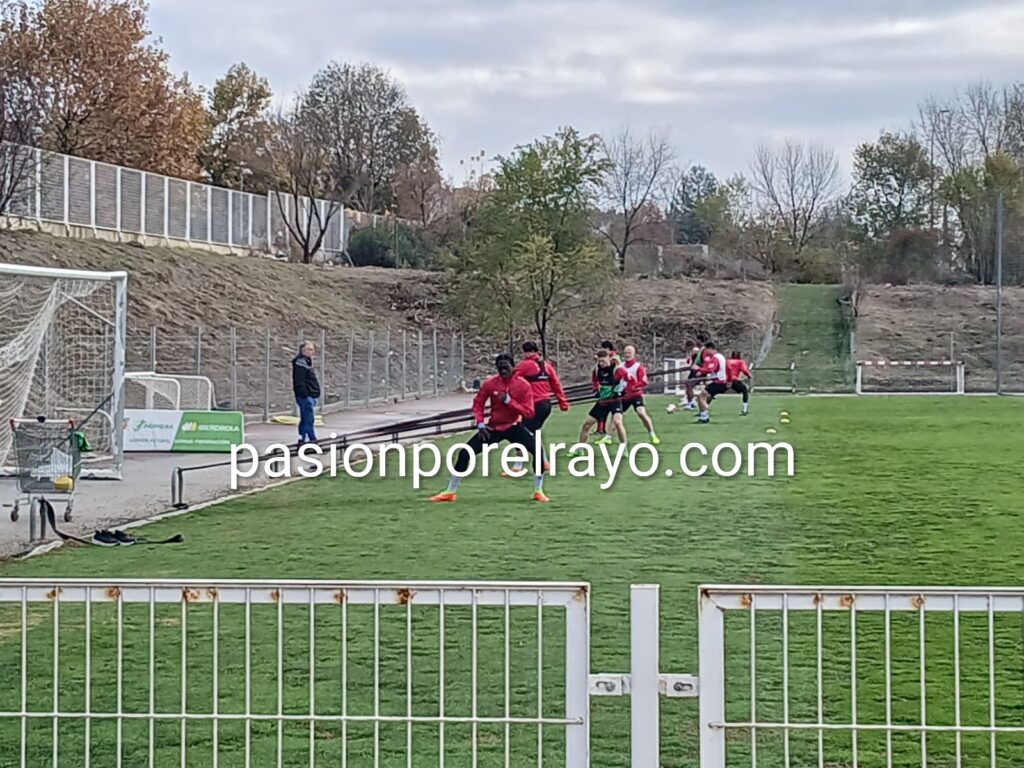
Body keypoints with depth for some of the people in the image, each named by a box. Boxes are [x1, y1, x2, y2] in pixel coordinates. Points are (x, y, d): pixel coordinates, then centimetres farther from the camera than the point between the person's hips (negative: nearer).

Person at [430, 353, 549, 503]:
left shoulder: (523, 385, -14)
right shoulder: (490, 384, -9)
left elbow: (529, 413, -18)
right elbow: (478, 403, 3)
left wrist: (509, 401, -28)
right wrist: (480, 424, -11)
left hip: (514, 427, -1)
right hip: (493, 428, 2)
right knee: (465, 452, -7)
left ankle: (538, 492, -7)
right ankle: (450, 492, 5)